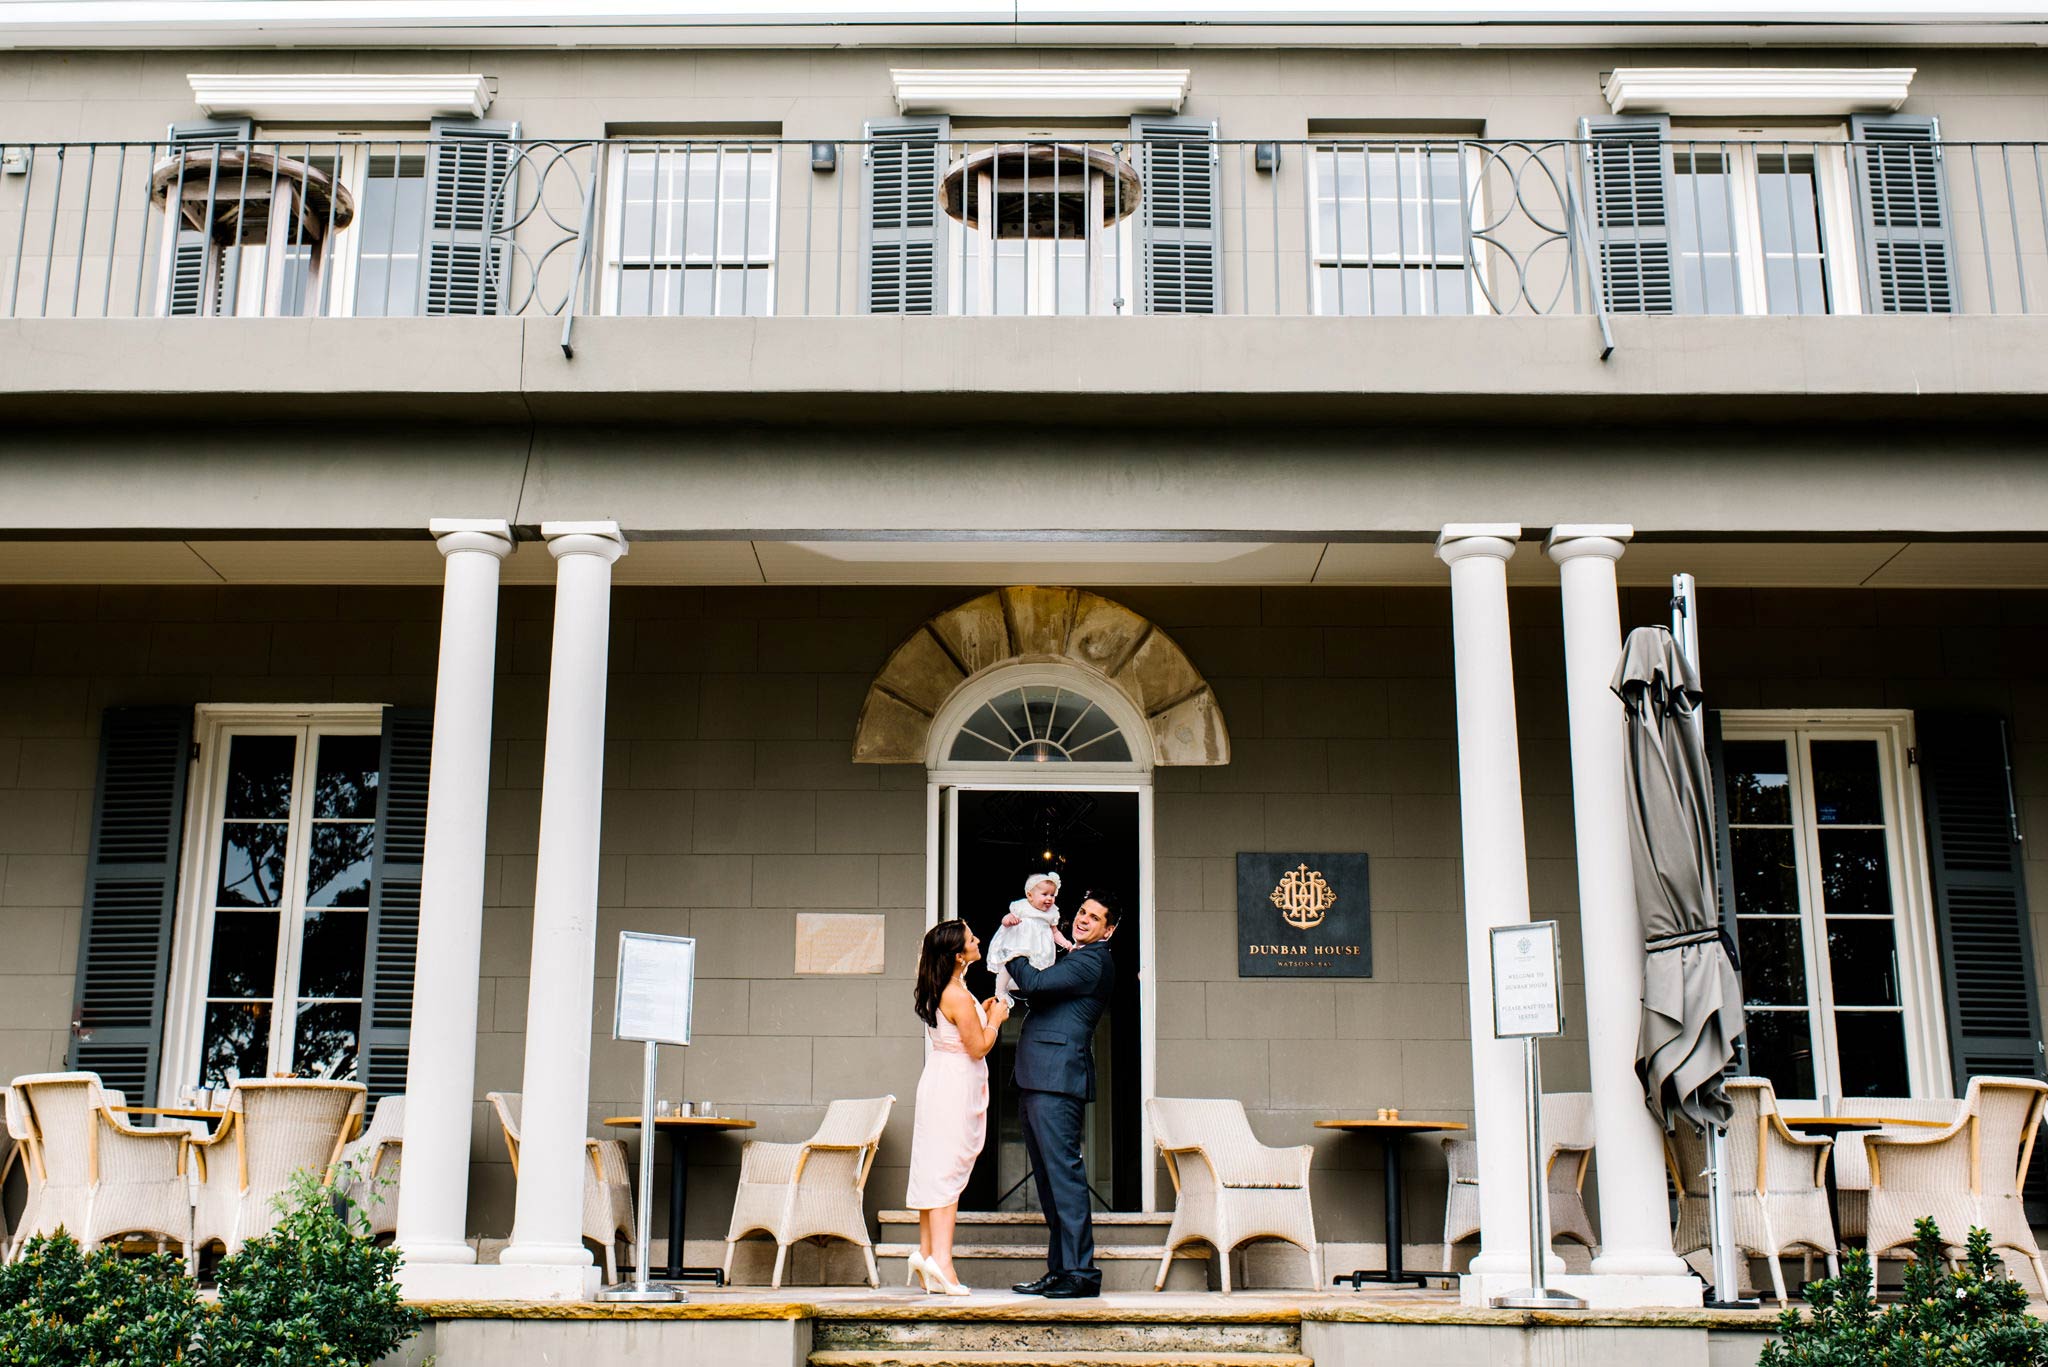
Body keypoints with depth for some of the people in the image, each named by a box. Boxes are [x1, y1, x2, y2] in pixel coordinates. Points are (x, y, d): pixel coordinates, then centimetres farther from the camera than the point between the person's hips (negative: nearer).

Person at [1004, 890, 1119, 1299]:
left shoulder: (1093, 962, -7)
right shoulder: (1074, 961, 25)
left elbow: (1034, 982, -16)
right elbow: (1027, 988, 29)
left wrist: (1014, 957, 4)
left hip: (1057, 1080, -10)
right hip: (1038, 1080, 10)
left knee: (1063, 1170, -11)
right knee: (1049, 1174, 10)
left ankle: (1081, 1272, -10)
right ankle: (1059, 1269, 13)